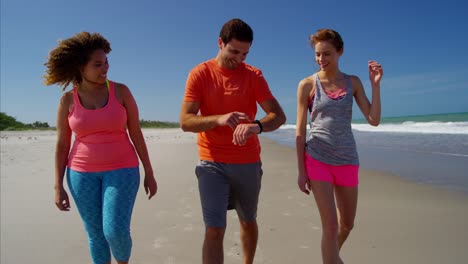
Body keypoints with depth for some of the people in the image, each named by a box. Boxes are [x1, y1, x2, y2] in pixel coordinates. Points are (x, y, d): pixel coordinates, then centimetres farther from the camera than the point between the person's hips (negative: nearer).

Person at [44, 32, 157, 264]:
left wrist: (149, 173, -3)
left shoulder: (121, 91, -5)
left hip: (121, 170, -2)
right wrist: (58, 187, 2)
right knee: (96, 235, 9)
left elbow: (136, 134, -3)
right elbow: (62, 146, 4)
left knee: (115, 232, -10)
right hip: (82, 173, 2)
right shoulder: (67, 101, -1)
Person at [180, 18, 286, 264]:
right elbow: (185, 122, -12)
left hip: (248, 163, 2)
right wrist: (218, 119, -31)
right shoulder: (199, 74, -5)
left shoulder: (253, 75, -2)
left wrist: (257, 126, -33)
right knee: (214, 230, -6)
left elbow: (279, 116, -10)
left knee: (248, 222, 18)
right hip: (212, 164, -2)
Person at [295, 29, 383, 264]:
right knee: (330, 226, -7)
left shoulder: (353, 82, 5)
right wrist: (301, 171, -7)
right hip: (317, 159, -3)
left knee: (347, 224, 17)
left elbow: (374, 120, 0)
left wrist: (375, 85, -8)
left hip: (347, 160, 4)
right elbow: (300, 131, -4)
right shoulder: (307, 85, -4)